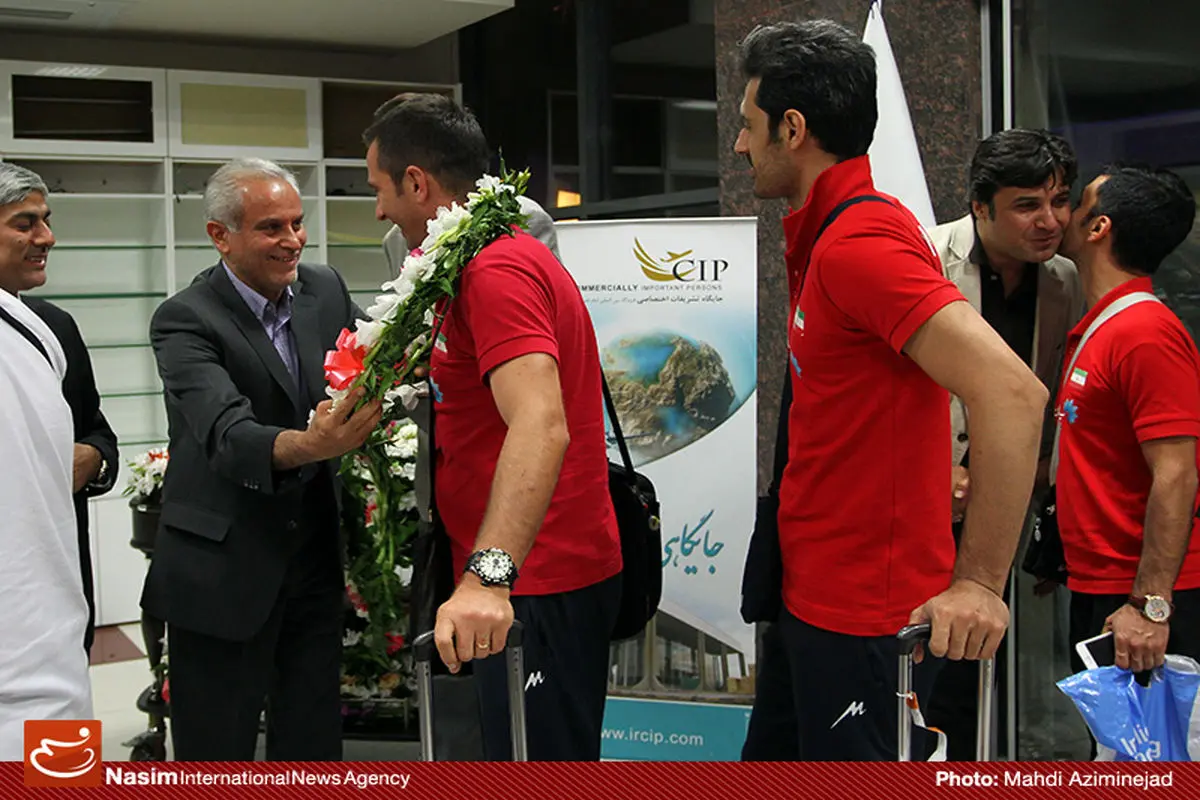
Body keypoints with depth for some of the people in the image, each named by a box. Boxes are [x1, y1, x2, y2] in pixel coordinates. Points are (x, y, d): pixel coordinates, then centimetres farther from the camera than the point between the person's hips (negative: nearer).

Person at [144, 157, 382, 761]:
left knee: (315, 745, 14)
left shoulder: (326, 289, 4)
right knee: (216, 753, 6)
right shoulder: (185, 320, -14)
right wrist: (307, 445, -49)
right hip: (223, 571, -5)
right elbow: (226, 435, -28)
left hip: (315, 558, 5)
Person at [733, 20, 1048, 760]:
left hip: (862, 615, -10)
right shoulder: (829, 235, 10)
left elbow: (1012, 393, -31)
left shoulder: (859, 242, -21)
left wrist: (978, 582, -29)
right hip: (815, 592, 10)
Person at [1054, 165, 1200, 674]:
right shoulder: (1096, 328, 14)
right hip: (1094, 589, 9)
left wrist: (1149, 605, -24)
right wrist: (1064, 557, 16)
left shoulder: (1147, 333, -17)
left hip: (1141, 596, -9)